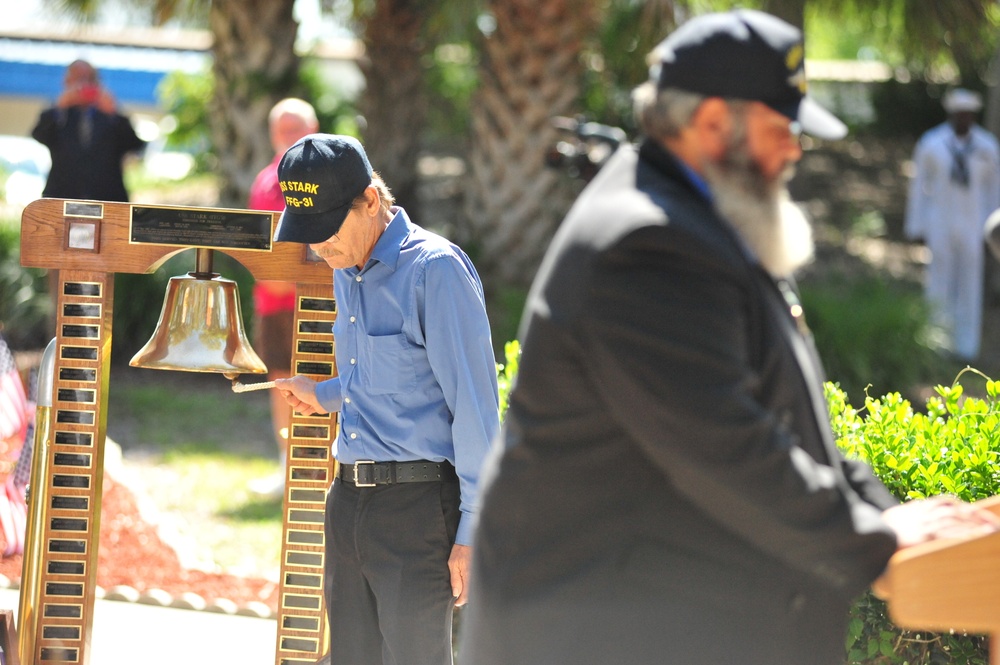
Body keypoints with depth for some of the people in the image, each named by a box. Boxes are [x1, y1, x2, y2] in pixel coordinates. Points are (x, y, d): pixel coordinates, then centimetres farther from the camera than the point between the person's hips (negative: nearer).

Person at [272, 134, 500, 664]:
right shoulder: (346, 271, 13)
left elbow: (474, 406, -14)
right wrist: (325, 396, 15)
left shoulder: (435, 269, -13)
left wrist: (472, 531, -16)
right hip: (349, 500, 8)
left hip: (417, 505, -8)